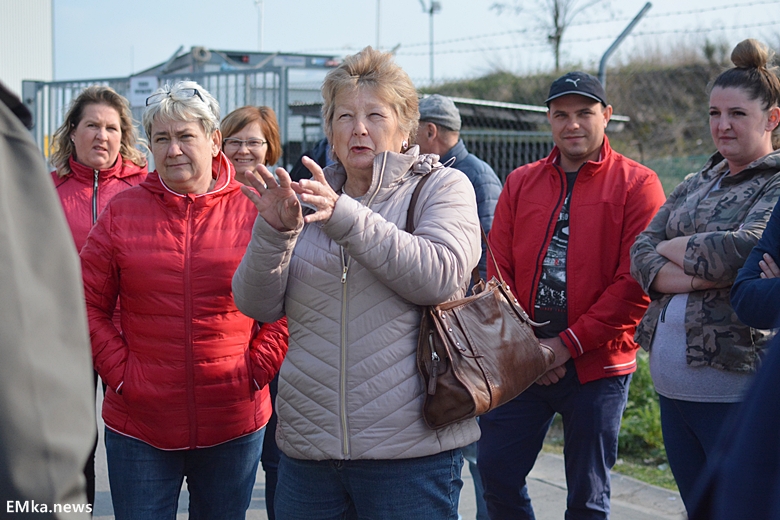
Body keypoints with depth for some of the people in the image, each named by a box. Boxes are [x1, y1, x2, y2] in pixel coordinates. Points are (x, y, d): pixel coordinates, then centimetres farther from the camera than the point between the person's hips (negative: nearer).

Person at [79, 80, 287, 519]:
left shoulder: (254, 210, -1)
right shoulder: (123, 211, 1)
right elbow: (90, 303, 4)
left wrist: (258, 368, -5)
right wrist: (119, 371, -5)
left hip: (234, 425, 0)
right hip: (139, 427, 0)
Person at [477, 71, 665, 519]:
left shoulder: (637, 184, -3)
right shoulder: (520, 183, 10)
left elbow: (637, 282, -10)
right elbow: (497, 272, 7)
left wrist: (569, 344, -13)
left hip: (597, 367, -3)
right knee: (496, 474, 6)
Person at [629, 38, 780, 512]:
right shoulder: (696, 185, 16)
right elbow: (641, 255, 6)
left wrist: (673, 249, -4)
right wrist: (700, 277, -13)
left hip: (736, 387, -7)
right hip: (673, 382, 7)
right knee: (697, 506, 14)